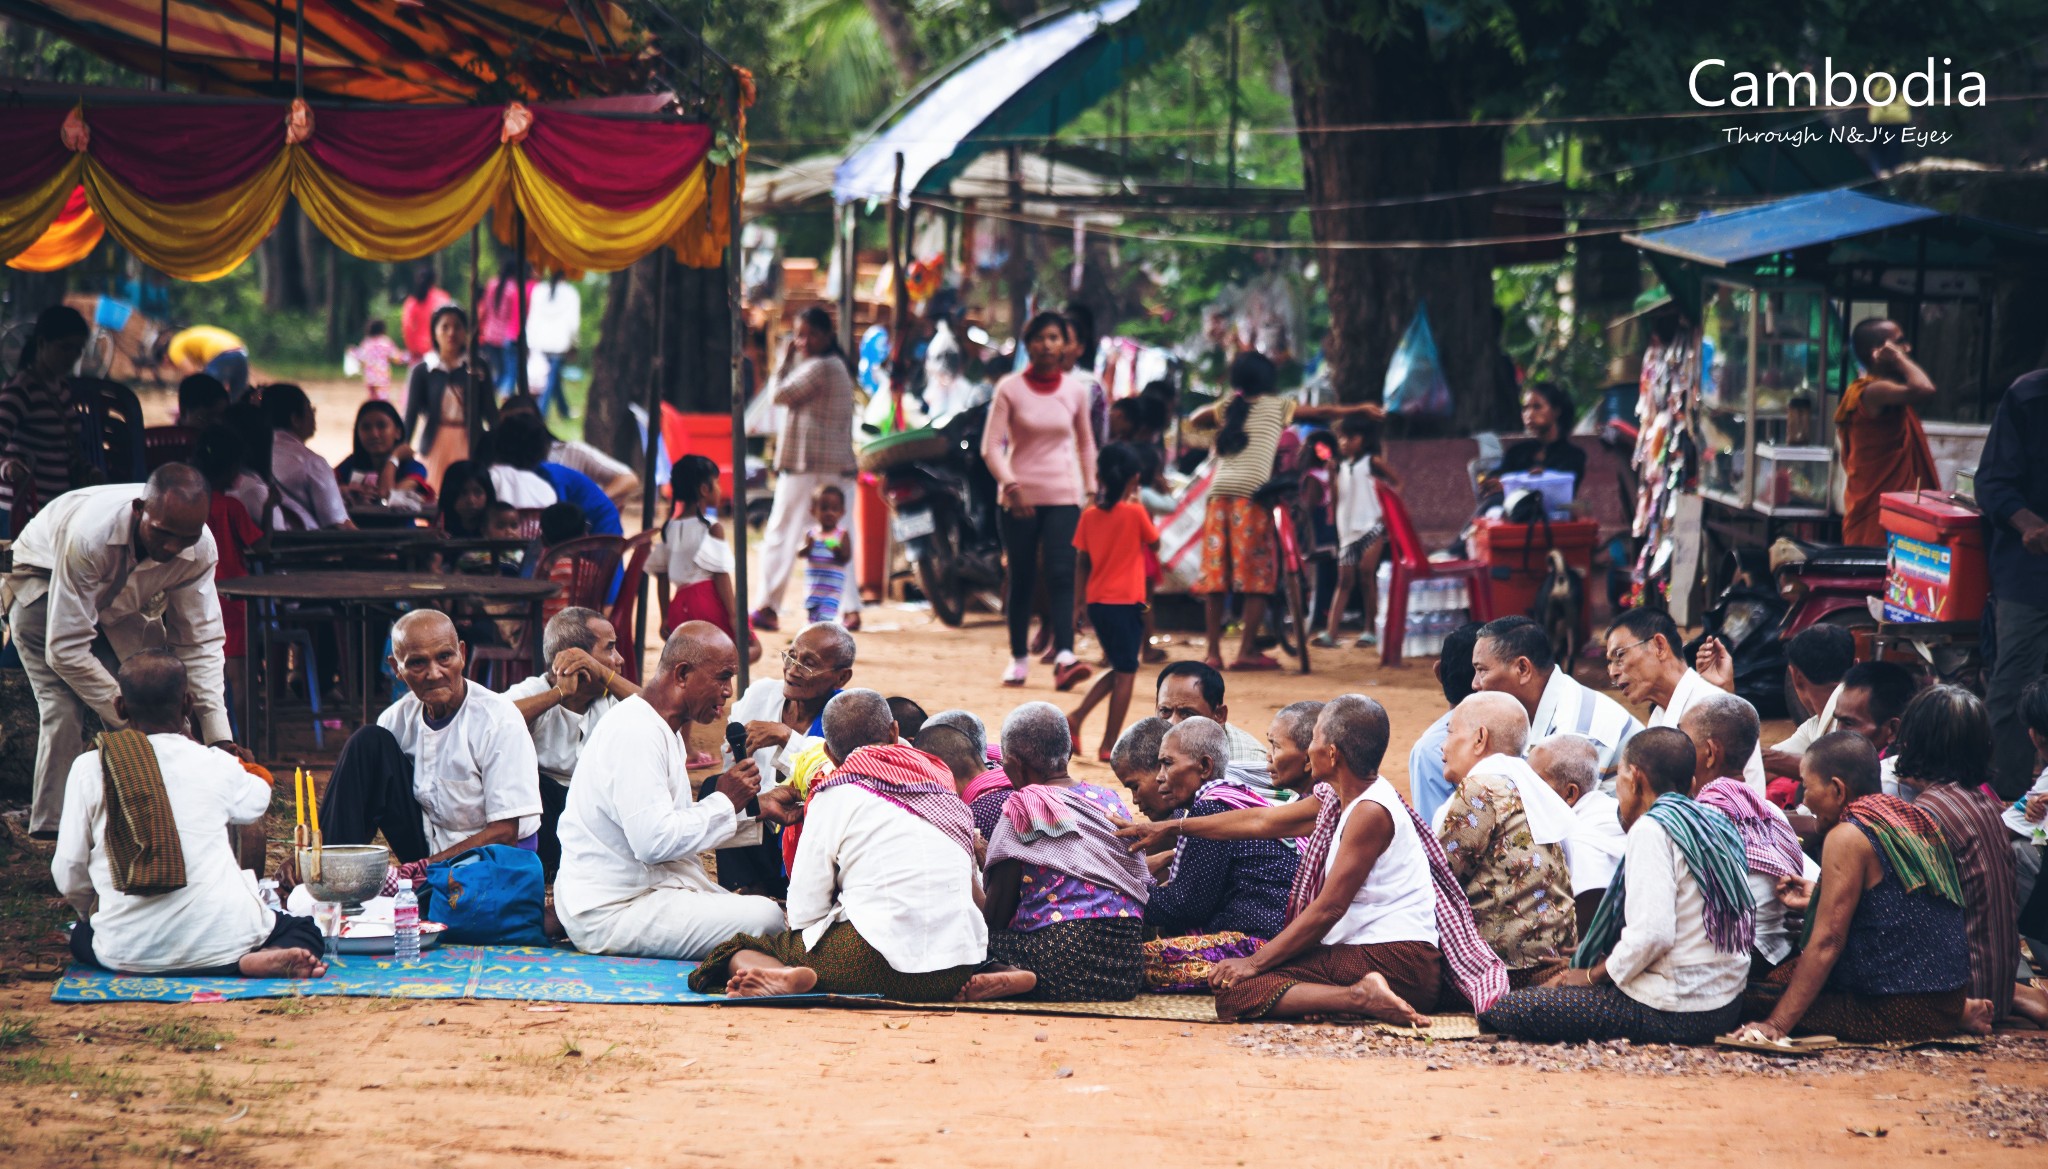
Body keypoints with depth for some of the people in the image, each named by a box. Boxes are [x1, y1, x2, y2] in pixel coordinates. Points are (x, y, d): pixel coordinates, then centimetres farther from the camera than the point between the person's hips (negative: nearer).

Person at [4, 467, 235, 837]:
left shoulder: (201, 550, -27)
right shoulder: (88, 534, -42)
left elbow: (200, 642, -18)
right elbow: (65, 649, -38)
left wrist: (219, 737, -27)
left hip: (123, 604, 5)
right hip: (44, 584, -5)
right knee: (65, 708, -24)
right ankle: (53, 831, -18)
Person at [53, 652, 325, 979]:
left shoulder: (89, 769, 2)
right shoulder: (217, 765, 4)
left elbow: (68, 873, 4)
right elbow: (256, 802, 28)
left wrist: (91, 911, 24)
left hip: (130, 952, 0)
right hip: (220, 941, 0)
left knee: (81, 936, 32)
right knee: (305, 929, 23)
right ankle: (255, 961, -12)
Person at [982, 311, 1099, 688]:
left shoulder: (1075, 390, 6)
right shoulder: (1010, 389, -1)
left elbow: (1086, 444, 18)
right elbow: (991, 446, -5)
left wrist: (1091, 490, 12)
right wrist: (1009, 484, -19)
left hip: (1063, 495, 1)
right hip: (1019, 498, -1)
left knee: (1060, 575, -14)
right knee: (1021, 580, 4)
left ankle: (1064, 658, -26)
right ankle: (1019, 658, 15)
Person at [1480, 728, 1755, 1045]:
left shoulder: (1651, 828, -13)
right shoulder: (1715, 823, 12)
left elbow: (1651, 934, -23)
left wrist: (1594, 975, -7)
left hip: (1676, 1013, -9)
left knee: (1501, 1009, -10)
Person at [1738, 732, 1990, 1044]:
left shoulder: (1848, 837, -15)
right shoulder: (1910, 817, 11)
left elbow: (1827, 941, -18)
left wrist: (1776, 1024, -17)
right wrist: (1818, 899, 27)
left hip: (1902, 1011, -9)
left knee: (1764, 993, -8)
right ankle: (1959, 1012, 8)